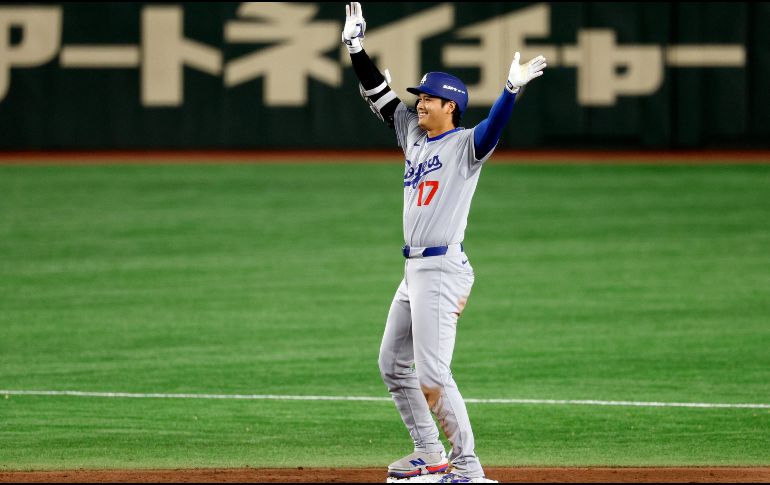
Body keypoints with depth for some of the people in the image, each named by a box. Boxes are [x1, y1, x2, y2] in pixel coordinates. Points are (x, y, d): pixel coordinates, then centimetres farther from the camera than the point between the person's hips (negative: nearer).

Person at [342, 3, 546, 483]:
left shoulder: (465, 145, -10)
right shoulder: (414, 134, 13)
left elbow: (493, 128, -29)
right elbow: (379, 93, 17)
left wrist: (513, 89, -45)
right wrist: (356, 47, 12)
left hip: (443, 269, -10)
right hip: (415, 268, 10)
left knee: (432, 374, -14)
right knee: (393, 364, 16)